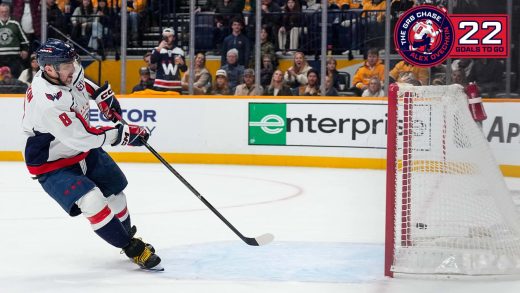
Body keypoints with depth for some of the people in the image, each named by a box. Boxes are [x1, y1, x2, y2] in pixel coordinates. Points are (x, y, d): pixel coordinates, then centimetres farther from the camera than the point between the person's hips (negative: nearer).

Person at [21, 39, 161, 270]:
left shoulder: (63, 73, -12)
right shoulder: (47, 102, -38)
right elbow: (84, 137, -35)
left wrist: (102, 94, 10)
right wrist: (125, 134, -28)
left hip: (83, 149, 9)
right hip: (53, 166, -9)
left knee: (115, 189, 20)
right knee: (93, 203, -25)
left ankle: (127, 234, 43)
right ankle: (133, 249, -9)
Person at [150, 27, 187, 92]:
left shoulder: (179, 51, 10)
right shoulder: (157, 49, 3)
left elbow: (184, 69, 10)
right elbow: (152, 61, -16)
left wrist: (182, 63, -12)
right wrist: (159, 49, -22)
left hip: (175, 86, 3)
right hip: (160, 85, -3)